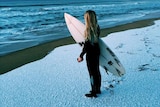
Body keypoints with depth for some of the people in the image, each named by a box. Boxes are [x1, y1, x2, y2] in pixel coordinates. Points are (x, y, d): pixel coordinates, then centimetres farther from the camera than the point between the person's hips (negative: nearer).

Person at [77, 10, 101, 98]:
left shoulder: (88, 29, -23)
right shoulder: (97, 27, 0)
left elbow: (87, 44, -22)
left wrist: (81, 56, -14)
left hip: (90, 53, -8)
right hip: (96, 51, 8)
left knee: (92, 73, 4)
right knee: (97, 71, 18)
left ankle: (94, 92, 17)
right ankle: (98, 89, 33)